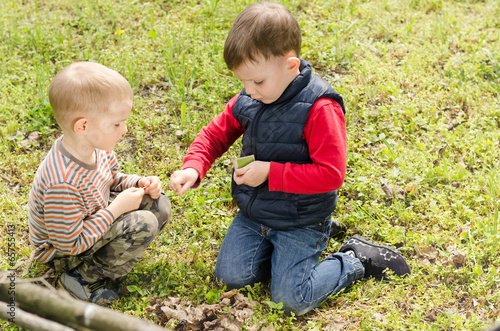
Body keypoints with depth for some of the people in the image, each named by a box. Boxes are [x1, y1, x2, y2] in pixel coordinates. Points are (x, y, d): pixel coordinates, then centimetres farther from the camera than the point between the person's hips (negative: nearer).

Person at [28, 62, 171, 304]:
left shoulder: (96, 147, -12)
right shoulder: (63, 183, -38)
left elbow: (111, 179, 10)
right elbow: (69, 244, -29)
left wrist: (139, 183, -10)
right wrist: (115, 210, -27)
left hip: (94, 218, 8)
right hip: (63, 253, -8)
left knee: (159, 204, 0)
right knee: (144, 225, -24)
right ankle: (84, 279, -9)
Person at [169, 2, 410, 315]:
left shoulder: (319, 108, -25)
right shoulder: (248, 100, -5)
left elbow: (331, 173, -26)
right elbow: (216, 133, 7)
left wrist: (270, 172, -26)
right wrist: (193, 168, -12)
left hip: (300, 220, -6)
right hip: (254, 213, 6)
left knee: (291, 299, -8)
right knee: (231, 275, 4)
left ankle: (356, 260, 13)